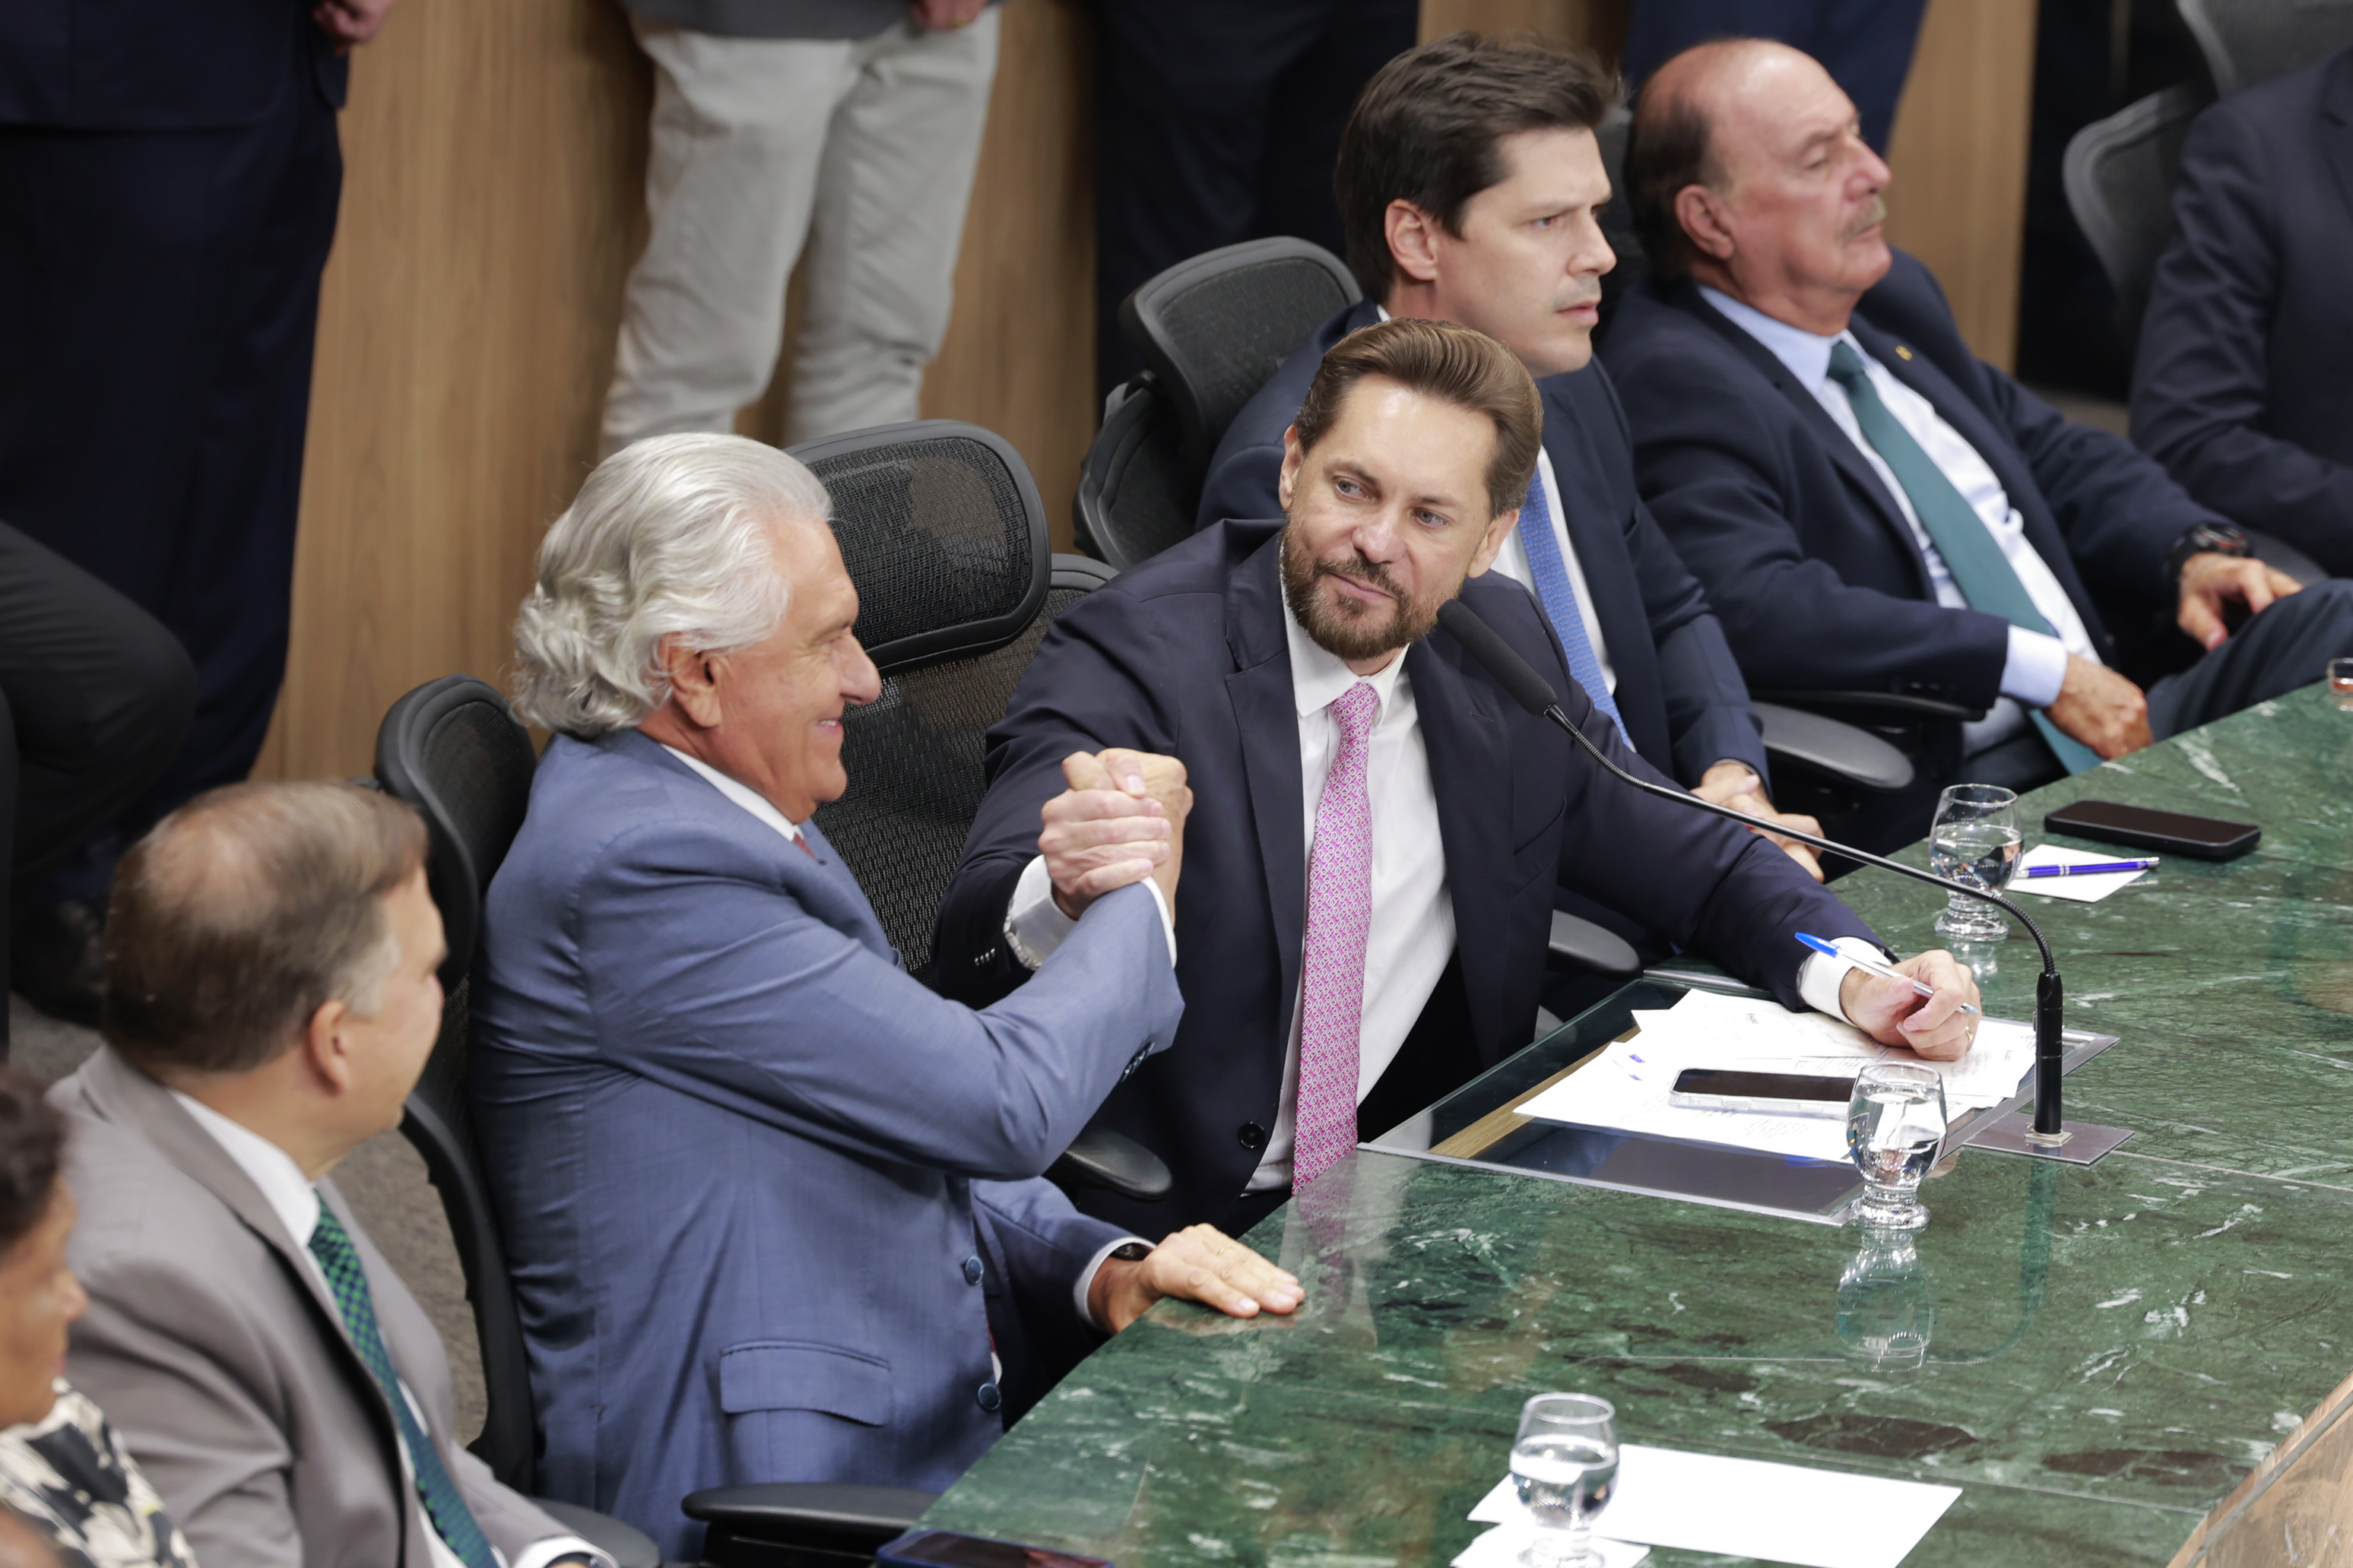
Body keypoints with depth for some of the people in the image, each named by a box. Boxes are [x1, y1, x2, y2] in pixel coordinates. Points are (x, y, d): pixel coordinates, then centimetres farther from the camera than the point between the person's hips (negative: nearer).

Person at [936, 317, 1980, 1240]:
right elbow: (973, 946, -24)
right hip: (1173, 1228, -1)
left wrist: (1851, 976, -3)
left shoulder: (1503, 656, 8)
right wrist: (1069, 891, -50)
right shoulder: (1135, 655, -11)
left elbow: (1696, 864, 19)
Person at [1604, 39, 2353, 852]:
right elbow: (1758, 608, -25)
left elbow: (2056, 454, 30)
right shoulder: (1671, 381, -10)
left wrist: (2196, 550, 8)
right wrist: (2040, 669, -22)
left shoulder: (1891, 297, 19)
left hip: (2105, 718, 9)